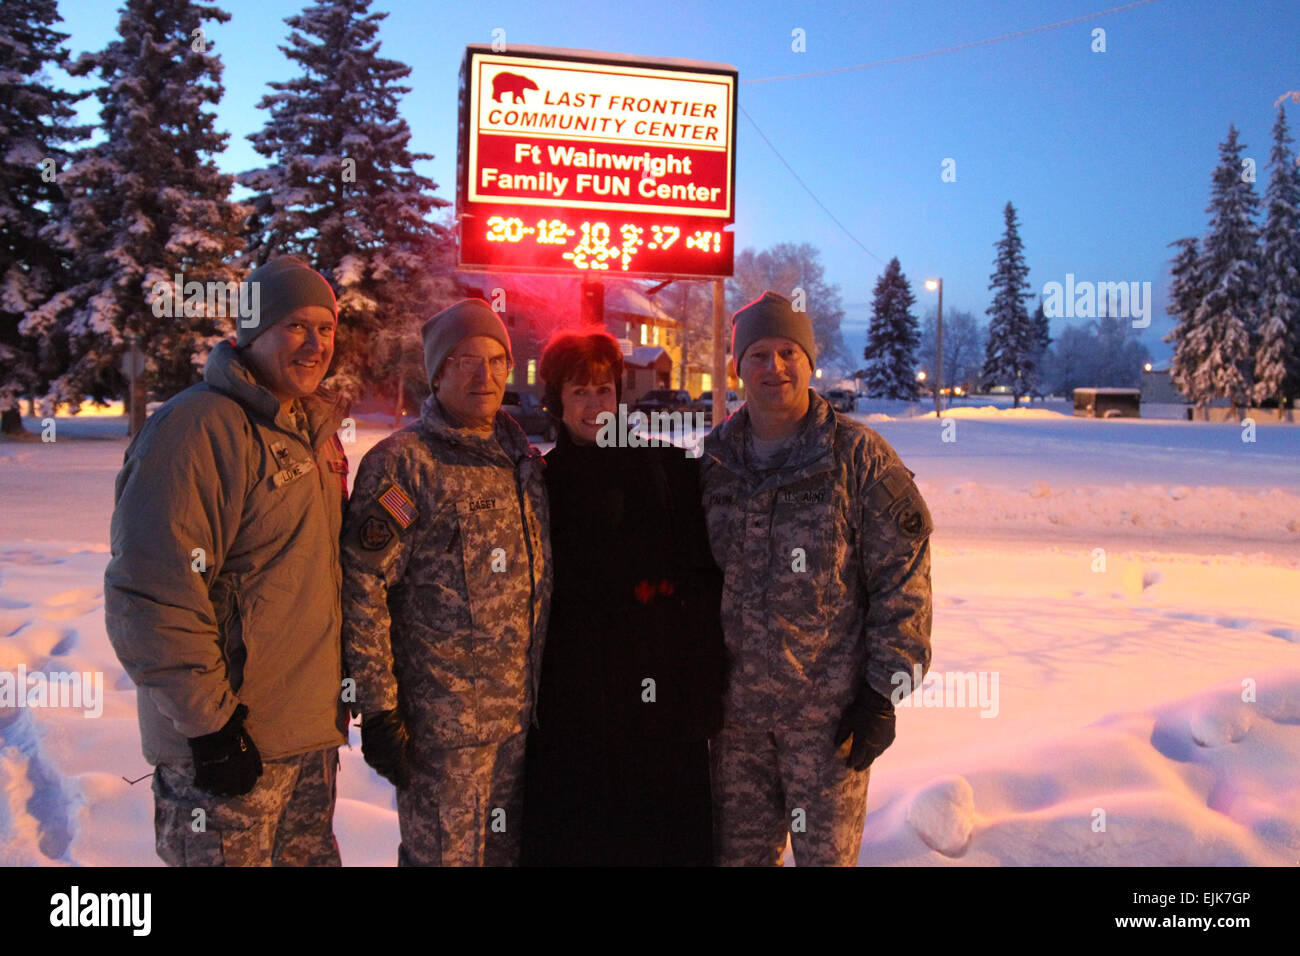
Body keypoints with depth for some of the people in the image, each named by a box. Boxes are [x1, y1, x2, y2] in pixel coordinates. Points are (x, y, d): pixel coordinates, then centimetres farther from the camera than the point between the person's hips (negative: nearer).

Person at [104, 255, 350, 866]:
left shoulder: (315, 429, 11)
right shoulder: (197, 427, -17)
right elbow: (152, 593, -23)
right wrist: (207, 723, -20)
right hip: (231, 746, -8)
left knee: (311, 855, 22)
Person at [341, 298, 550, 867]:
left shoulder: (520, 457, 11)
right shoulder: (402, 462, -11)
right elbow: (362, 588, -15)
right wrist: (377, 708, -16)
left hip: (517, 713, 7)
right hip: (442, 722, -6)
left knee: (506, 850, 18)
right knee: (443, 854, 5)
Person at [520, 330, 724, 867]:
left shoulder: (669, 464, 3)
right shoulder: (540, 480, 7)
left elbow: (705, 570, 0)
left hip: (666, 685, -1)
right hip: (571, 697, 1)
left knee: (669, 833, 5)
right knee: (573, 838, 6)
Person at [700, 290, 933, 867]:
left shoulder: (860, 456, -7)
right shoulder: (713, 456, 5)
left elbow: (903, 580, -7)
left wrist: (885, 691, -9)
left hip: (828, 711, -4)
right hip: (735, 708, 4)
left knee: (826, 852, 7)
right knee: (737, 850, 15)